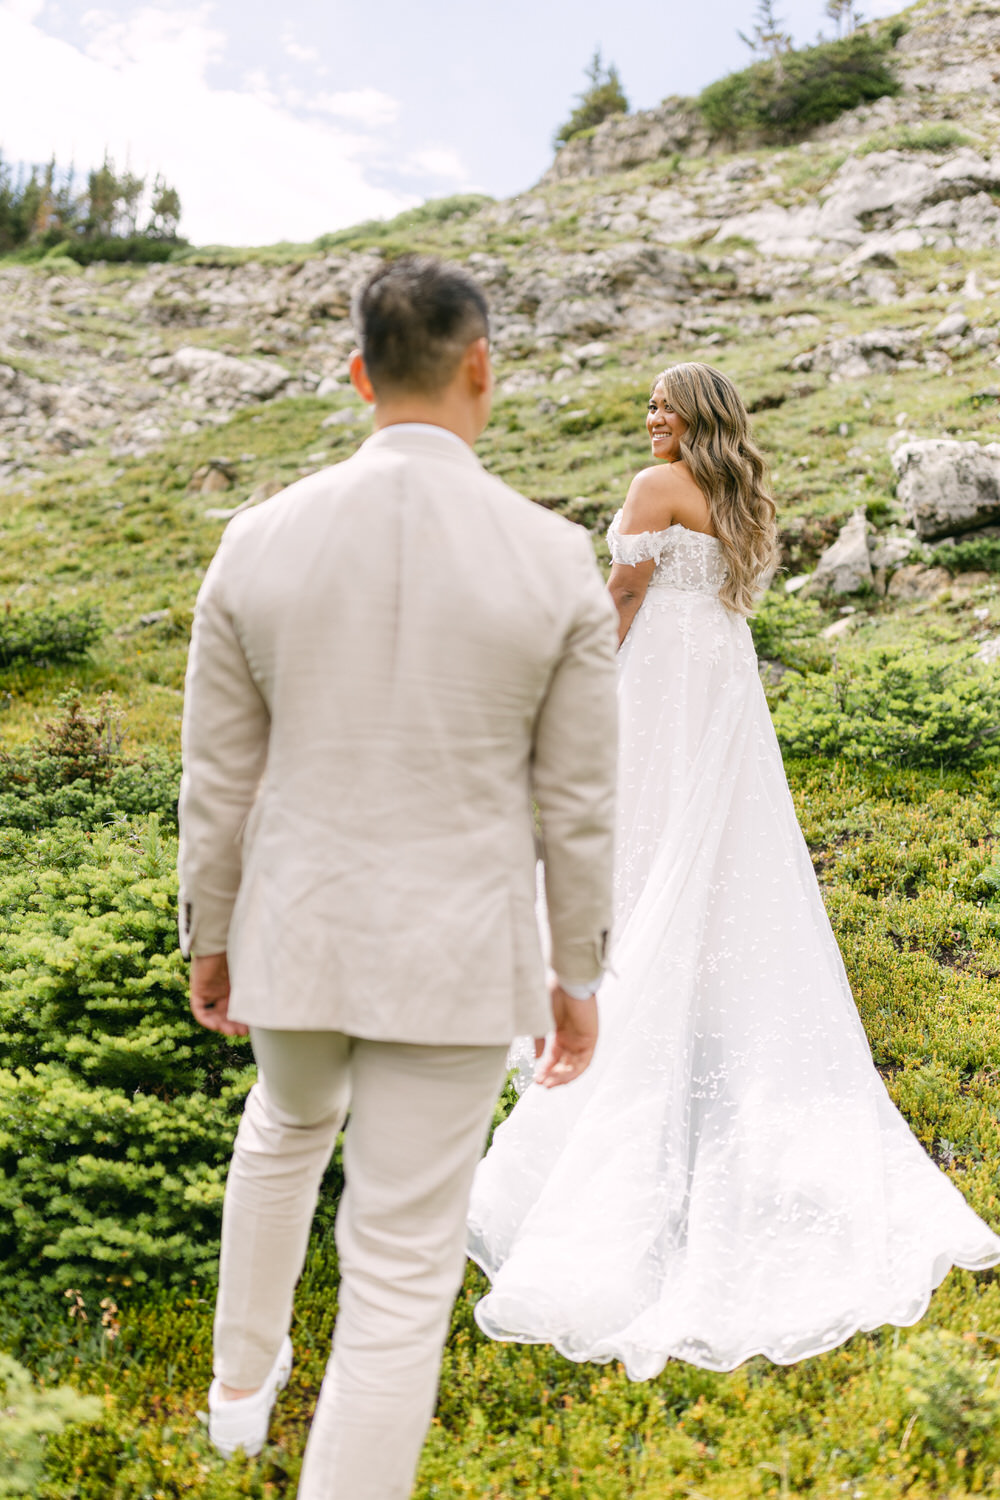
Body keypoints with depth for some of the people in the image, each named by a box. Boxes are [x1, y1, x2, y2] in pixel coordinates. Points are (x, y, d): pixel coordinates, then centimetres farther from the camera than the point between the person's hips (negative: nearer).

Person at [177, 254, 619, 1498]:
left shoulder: (258, 542, -9)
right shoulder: (558, 563, -14)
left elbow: (218, 779, -2)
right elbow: (575, 804, -7)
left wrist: (208, 939, 14)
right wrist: (578, 977, 7)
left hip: (298, 935, 4)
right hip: (454, 956, -3)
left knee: (290, 1123, 35)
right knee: (402, 1273, 6)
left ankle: (244, 1377, 55)